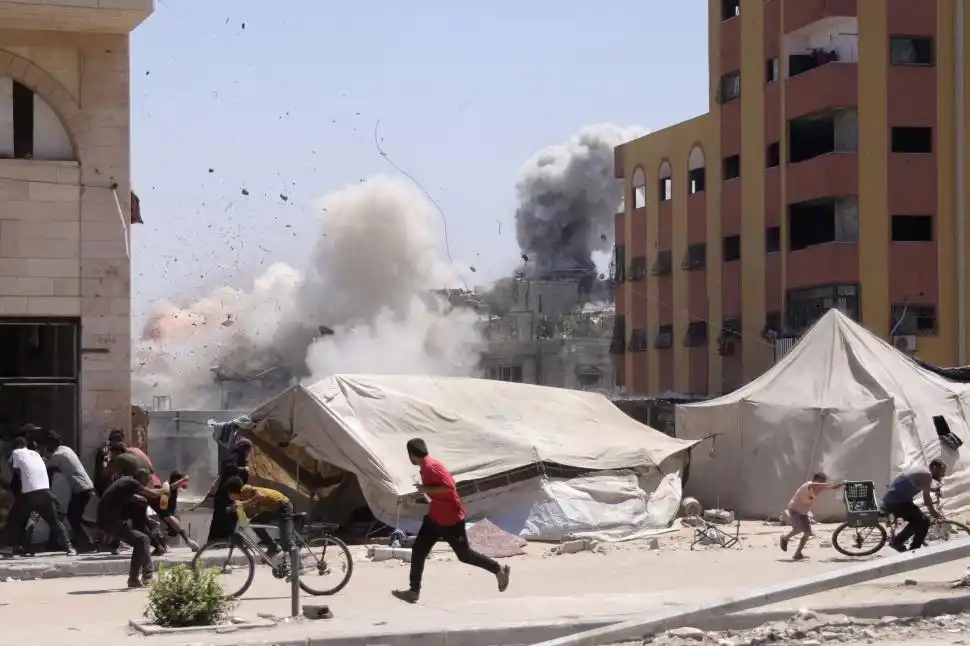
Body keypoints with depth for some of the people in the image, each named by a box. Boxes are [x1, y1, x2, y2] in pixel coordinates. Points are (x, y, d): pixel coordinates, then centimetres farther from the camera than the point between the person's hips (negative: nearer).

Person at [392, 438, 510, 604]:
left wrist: (426, 489, -24)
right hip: (436, 517, 10)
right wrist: (424, 492, 12)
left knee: (464, 554, 2)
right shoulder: (425, 467, 8)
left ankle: (499, 570, 18)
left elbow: (450, 487, -30)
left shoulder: (431, 467, -23)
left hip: (451, 518, -10)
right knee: (418, 550, 3)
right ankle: (414, 591, 6)